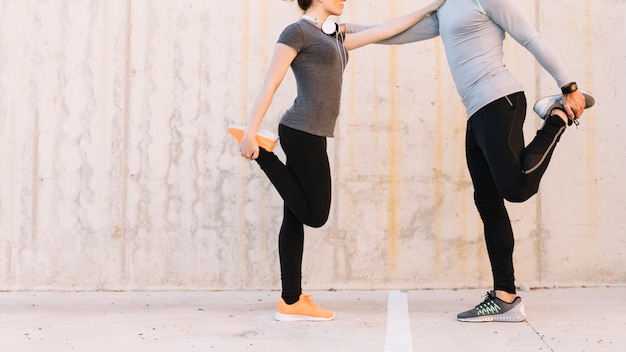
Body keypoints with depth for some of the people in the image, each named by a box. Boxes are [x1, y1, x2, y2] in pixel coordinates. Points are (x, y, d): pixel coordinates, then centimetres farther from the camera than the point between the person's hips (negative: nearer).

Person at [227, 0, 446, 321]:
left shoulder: (334, 38, 21)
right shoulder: (297, 31, -4)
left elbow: (385, 30, 23)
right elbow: (270, 84, -11)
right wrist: (250, 132, -17)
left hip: (308, 135, 9)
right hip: (302, 133, -9)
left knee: (296, 217, 6)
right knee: (314, 215, -5)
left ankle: (291, 302, 9)